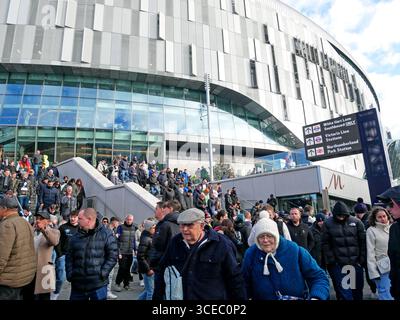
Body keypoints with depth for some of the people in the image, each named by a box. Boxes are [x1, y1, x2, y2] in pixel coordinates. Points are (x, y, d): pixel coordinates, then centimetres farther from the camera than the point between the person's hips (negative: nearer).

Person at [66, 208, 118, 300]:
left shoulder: (106, 234, -6)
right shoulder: (75, 237, 7)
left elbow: (113, 255, -7)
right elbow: (69, 257, 12)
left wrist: (102, 273, -13)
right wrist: (70, 274, 0)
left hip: (98, 285, -3)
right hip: (77, 285, 4)